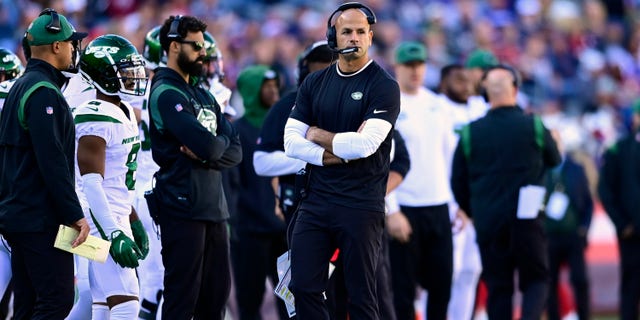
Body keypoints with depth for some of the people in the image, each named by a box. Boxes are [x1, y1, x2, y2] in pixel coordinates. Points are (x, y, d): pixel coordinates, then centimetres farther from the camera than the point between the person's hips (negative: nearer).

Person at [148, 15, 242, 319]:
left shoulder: (204, 97, 18)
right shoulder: (166, 94, -10)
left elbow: (234, 152, 9)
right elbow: (207, 144, -21)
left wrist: (205, 154, -11)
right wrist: (219, 142, 1)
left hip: (214, 208, 9)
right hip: (183, 209, -9)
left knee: (216, 295, 10)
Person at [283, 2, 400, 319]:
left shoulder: (383, 86, -5)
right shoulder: (314, 83, 11)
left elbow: (365, 144, -17)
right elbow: (292, 141, 3)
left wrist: (317, 135, -2)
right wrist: (336, 155, -10)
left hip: (360, 206, -5)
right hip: (316, 201, 5)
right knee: (304, 288, 4)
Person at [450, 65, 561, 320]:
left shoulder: (470, 132, 0)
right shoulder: (534, 127, -3)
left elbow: (457, 183, 6)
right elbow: (555, 162, 16)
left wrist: (472, 212, 23)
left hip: (487, 222, 2)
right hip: (526, 219, -1)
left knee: (498, 288, 8)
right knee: (536, 279, 8)